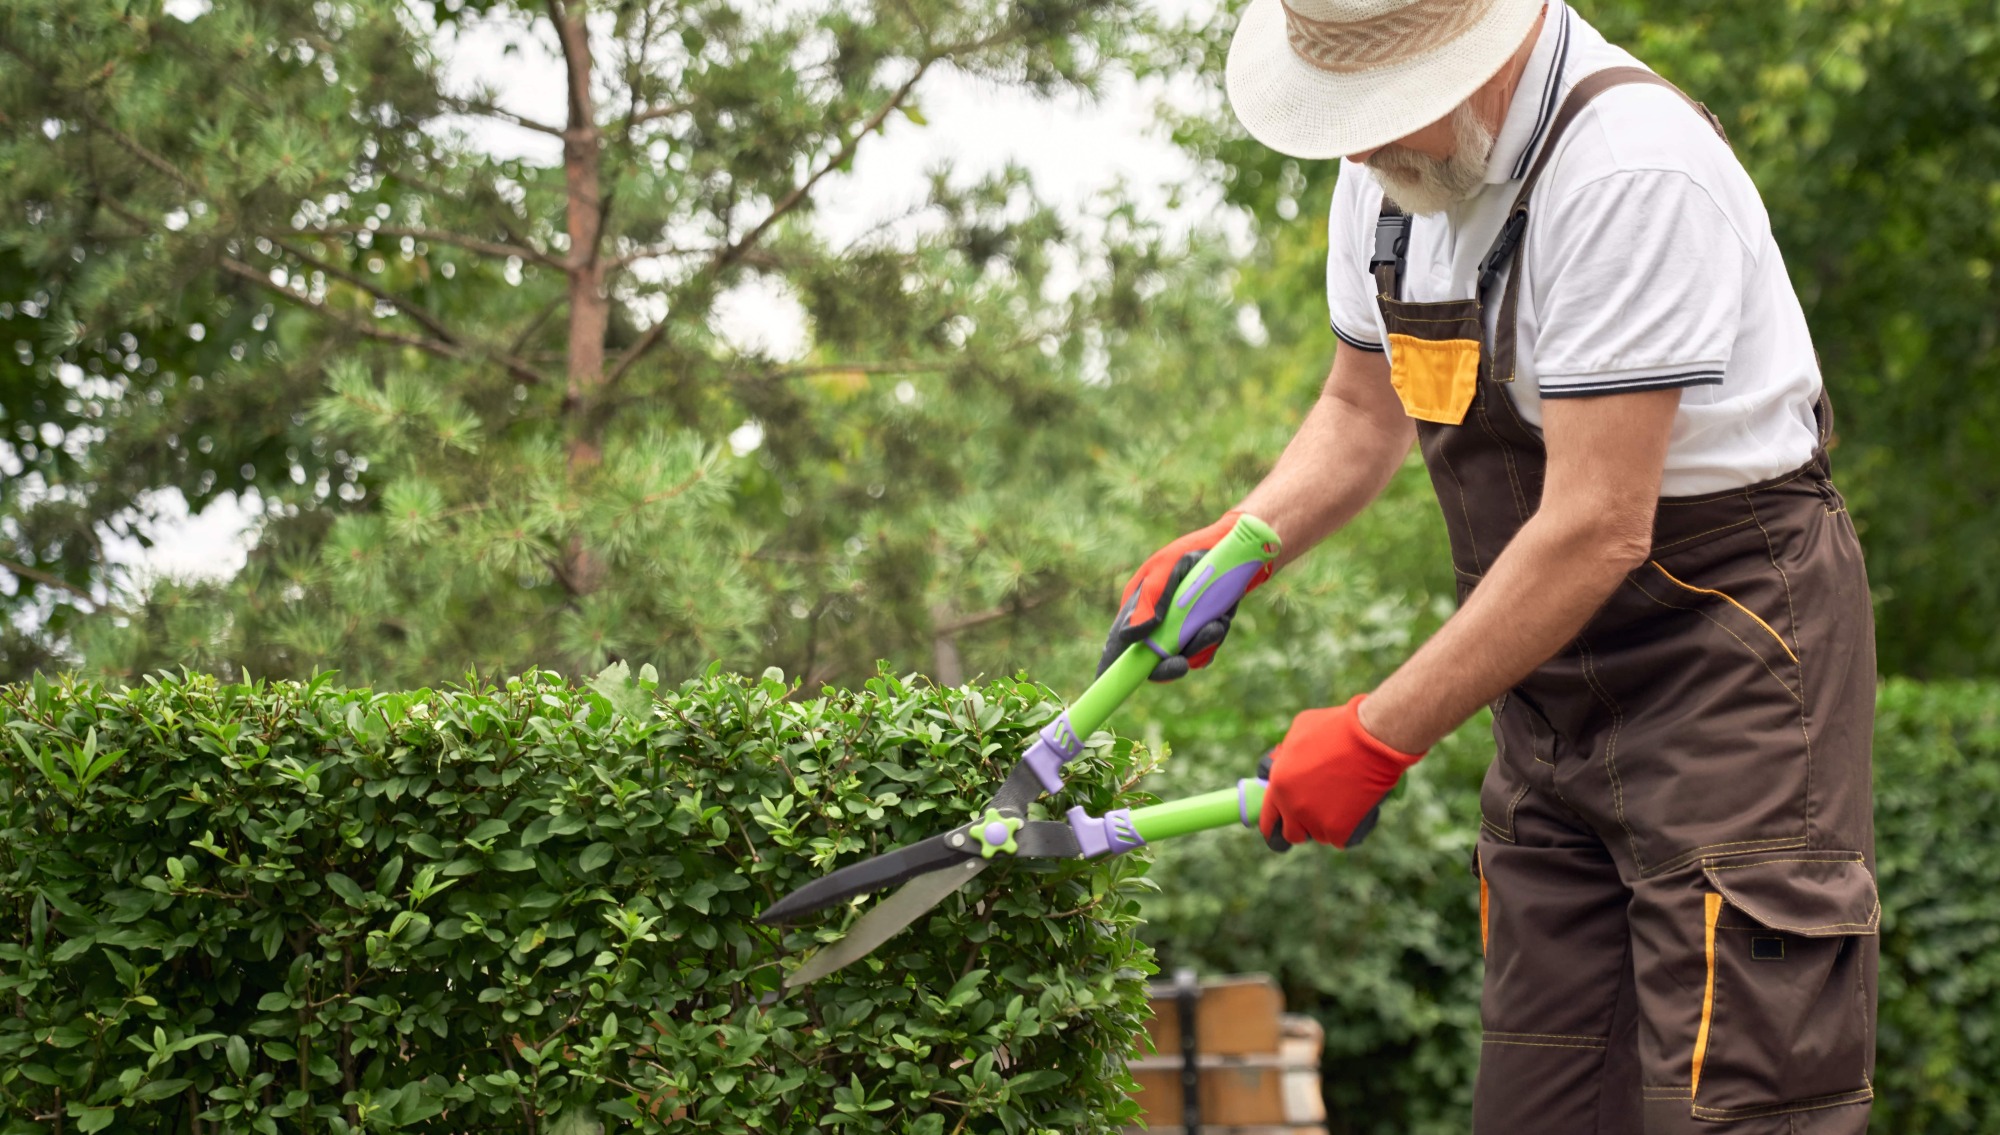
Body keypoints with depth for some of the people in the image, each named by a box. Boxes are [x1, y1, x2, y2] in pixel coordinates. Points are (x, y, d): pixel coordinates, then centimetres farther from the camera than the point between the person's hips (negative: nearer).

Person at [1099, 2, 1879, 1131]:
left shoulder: (1631, 171, -25)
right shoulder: (1394, 171, 3)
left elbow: (1598, 530, -26)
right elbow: (1362, 413, 20)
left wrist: (1375, 740, -19)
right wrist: (1230, 548, 1)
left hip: (1730, 648, -8)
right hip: (1556, 689, 8)